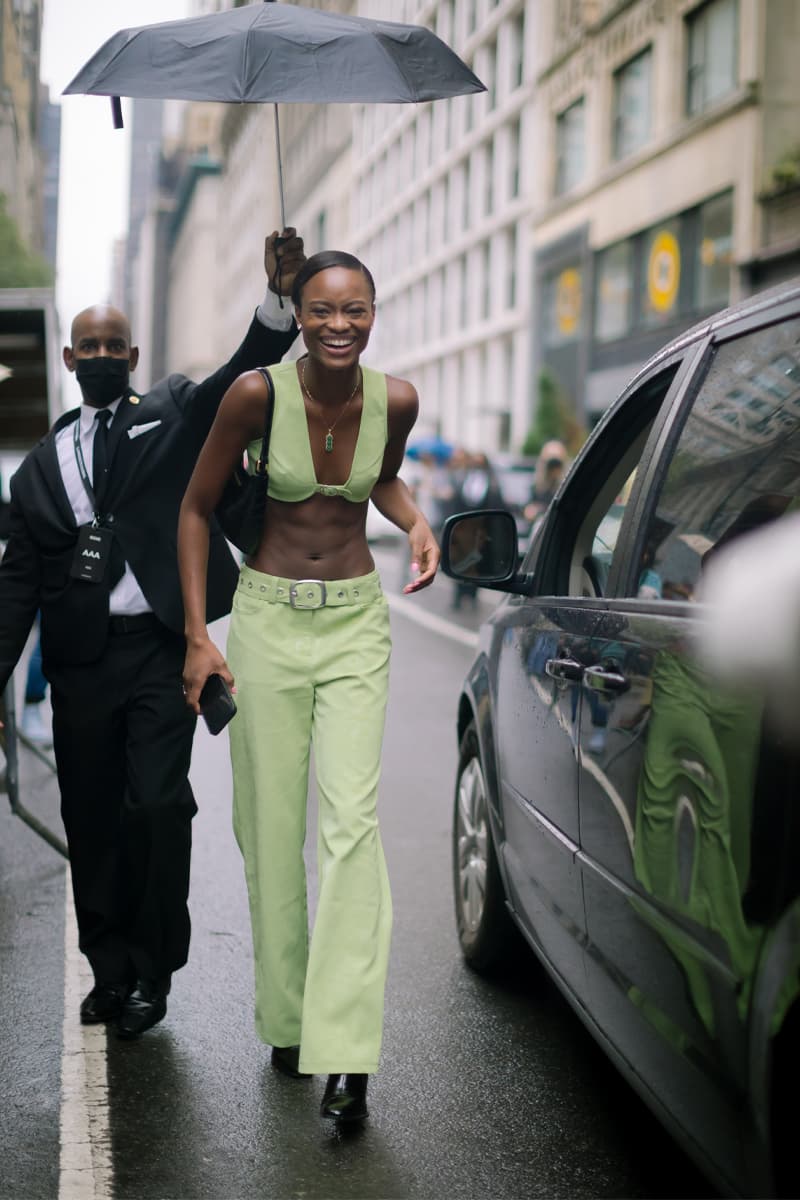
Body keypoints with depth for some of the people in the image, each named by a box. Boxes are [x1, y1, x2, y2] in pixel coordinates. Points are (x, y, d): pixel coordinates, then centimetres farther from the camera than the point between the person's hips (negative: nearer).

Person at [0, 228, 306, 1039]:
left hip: (159, 650, -3)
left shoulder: (172, 416, 7)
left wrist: (279, 299, -29)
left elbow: (243, 375, -11)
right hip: (80, 661, 4)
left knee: (157, 805, -11)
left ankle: (151, 972, 4)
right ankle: (109, 969, 24)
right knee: (90, 821, 9)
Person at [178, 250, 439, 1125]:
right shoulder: (257, 393, -12)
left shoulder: (394, 399, -4)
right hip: (269, 618, -1)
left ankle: (346, 1056, -12)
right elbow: (195, 508, 0)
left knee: (351, 820, -11)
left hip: (356, 623, 1)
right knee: (272, 828, 4)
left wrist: (417, 524, -3)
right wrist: (197, 635, -4)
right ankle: (287, 1019, 23)